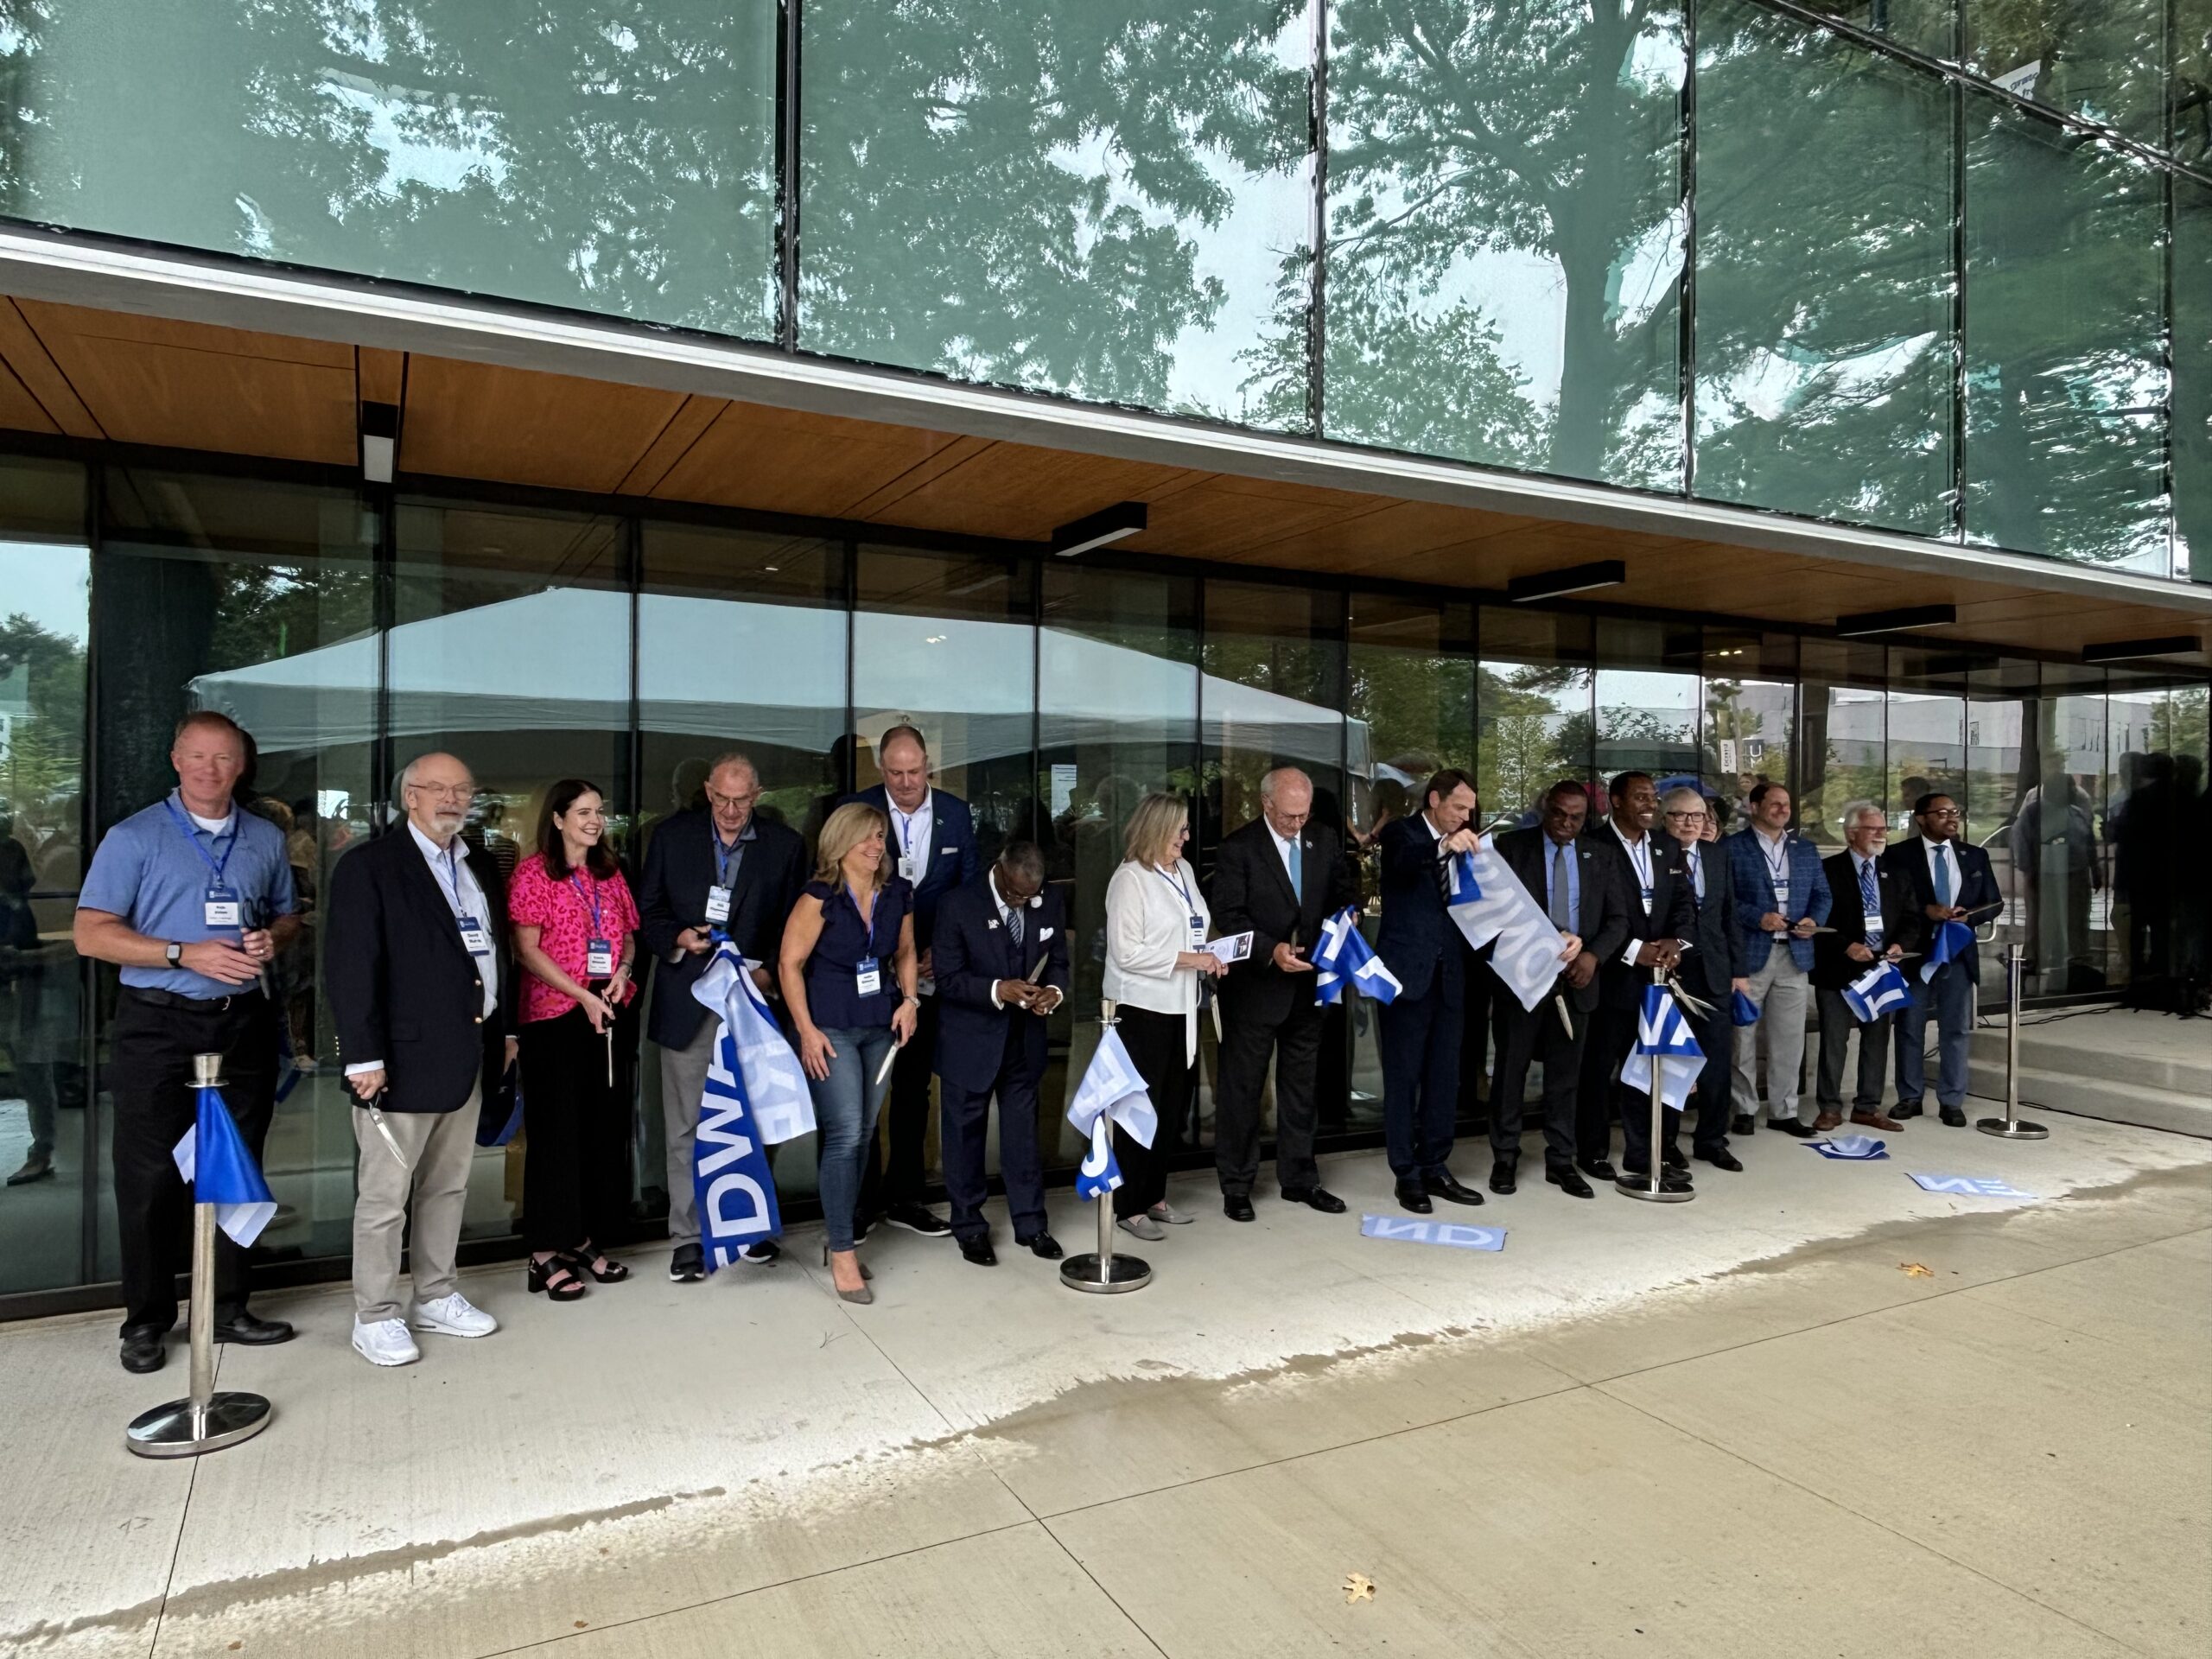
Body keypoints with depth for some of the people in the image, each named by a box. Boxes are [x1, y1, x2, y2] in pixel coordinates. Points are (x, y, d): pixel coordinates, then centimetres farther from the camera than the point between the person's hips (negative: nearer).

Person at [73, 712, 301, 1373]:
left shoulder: (266, 839, 9)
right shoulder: (134, 838, -3)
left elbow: (287, 916, 18)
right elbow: (92, 934, -8)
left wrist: (272, 938, -5)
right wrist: (187, 954, -19)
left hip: (243, 1022, 4)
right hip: (158, 1026, -3)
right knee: (150, 1176, 3)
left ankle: (227, 1308, 22)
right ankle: (147, 1320, 16)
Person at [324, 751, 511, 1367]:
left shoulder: (481, 868, 14)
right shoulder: (368, 866, -8)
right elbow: (349, 967, -14)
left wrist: (505, 1029, 15)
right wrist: (364, 1056, -17)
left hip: (470, 1055, 7)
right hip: (404, 1058, -7)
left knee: (448, 1186, 17)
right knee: (384, 1195, 3)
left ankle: (436, 1297, 29)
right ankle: (374, 1317, 16)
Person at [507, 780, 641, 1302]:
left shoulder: (609, 874, 13)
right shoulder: (533, 873, -4)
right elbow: (527, 949, -9)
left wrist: (622, 971, -3)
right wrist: (582, 995, -16)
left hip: (607, 1014, 6)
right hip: (553, 1016, -6)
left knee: (605, 1126, 8)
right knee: (555, 1128, -1)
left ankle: (587, 1240, 20)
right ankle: (545, 1254, 8)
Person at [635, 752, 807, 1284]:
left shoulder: (785, 846, 3)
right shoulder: (672, 835, 4)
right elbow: (648, 911, 7)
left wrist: (769, 971, -10)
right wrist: (678, 938, -11)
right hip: (688, 1001, 0)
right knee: (686, 1126, 3)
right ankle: (688, 1237, 13)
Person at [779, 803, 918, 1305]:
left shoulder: (897, 894, 3)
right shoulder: (820, 897, -12)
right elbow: (790, 963, -9)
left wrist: (909, 1000, 1)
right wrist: (807, 1030, -12)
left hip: (880, 1026, 5)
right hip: (830, 1028, -5)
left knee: (863, 1135, 10)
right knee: (845, 1135, -10)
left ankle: (840, 1237, 25)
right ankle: (842, 1254, 2)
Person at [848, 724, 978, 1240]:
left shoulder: (955, 812, 2)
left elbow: (970, 886, 5)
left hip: (927, 969, 3)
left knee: (914, 1085, 12)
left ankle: (903, 1197, 24)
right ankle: (862, 1198, 18)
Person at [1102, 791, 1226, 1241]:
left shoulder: (1184, 870, 9)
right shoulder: (1130, 879, -13)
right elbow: (1126, 952, -18)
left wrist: (1208, 954, 2)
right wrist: (1186, 959, -19)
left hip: (1180, 1006, 7)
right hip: (1142, 1007, -7)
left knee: (1172, 1106, 13)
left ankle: (1154, 1195, 27)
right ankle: (1130, 1206, 14)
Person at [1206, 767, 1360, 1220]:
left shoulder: (1324, 840, 4)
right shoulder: (1238, 848, -11)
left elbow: (1344, 890, 14)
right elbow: (1228, 914, -13)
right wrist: (1270, 950, -25)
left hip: (1307, 981, 5)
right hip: (1254, 985, -5)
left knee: (1300, 1085, 15)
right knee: (1242, 1086, 4)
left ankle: (1299, 1178, 27)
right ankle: (1236, 1184, 16)